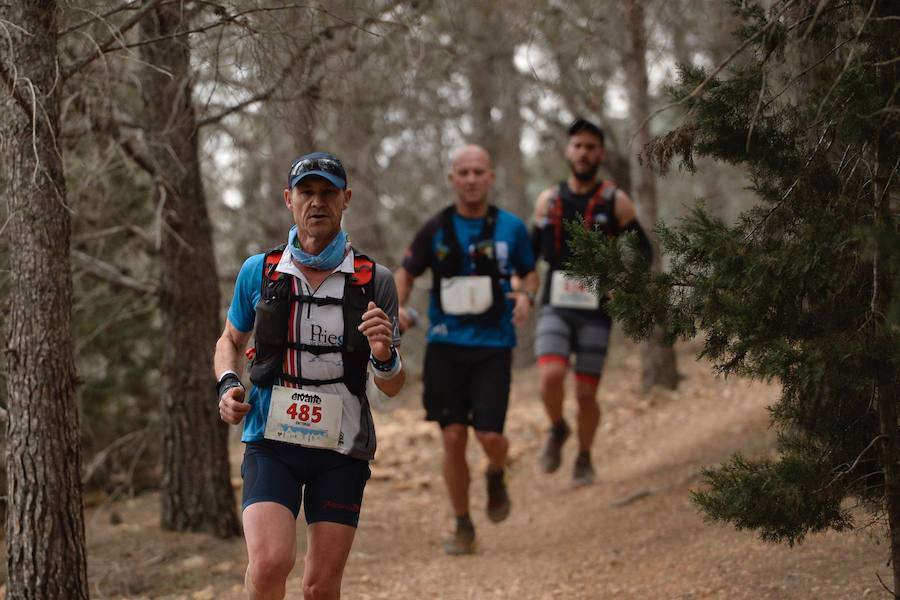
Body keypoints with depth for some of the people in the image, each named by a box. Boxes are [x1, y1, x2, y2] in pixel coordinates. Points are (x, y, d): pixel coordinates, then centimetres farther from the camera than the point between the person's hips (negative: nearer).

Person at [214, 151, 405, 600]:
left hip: (342, 449, 1)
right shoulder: (258, 272, 2)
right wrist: (227, 386, -1)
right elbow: (231, 340, 20)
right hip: (271, 441, 0)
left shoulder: (375, 281, 1)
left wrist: (385, 356, -19)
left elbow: (392, 387, 4)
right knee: (270, 563, -22)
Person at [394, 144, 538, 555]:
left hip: (494, 346, -1)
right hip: (445, 346, 1)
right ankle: (463, 527, 13)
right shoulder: (436, 229, 2)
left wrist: (525, 295, -8)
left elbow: (529, 272, 14)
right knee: (453, 437, -2)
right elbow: (406, 272, 12)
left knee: (489, 435, -12)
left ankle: (496, 477, 25)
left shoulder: (511, 228, 1)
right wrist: (396, 306, -8)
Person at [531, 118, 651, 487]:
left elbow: (642, 252, 3)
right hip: (555, 307, 1)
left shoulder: (615, 202, -1)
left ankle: (584, 459, 26)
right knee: (550, 377, -21)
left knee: (586, 394, 2)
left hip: (595, 310, -1)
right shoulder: (548, 201, 8)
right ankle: (558, 430, 9)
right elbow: (532, 251, 19)